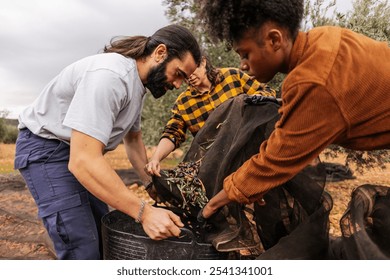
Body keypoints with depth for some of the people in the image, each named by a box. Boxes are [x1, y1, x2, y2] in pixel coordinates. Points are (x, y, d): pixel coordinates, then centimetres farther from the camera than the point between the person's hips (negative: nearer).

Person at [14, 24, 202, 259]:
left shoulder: (139, 83, 2)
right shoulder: (109, 76, -30)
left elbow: (133, 139, 14)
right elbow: (83, 161, -37)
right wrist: (144, 212, -35)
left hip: (78, 151, 9)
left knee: (104, 235, 9)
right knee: (84, 250, -13)